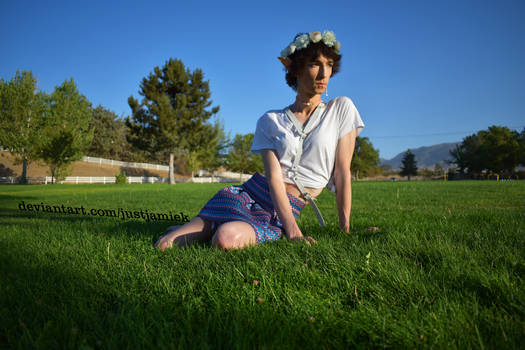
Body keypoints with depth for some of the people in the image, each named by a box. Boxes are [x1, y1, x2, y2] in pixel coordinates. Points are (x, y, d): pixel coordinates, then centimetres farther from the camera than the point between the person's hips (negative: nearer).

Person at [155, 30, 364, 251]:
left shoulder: (341, 109, 5)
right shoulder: (270, 121, 4)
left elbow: (342, 172, 2)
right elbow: (274, 176, -8)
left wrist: (345, 229, 1)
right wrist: (292, 230, -21)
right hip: (248, 194, 1)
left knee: (226, 238, -32)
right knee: (162, 245, -16)